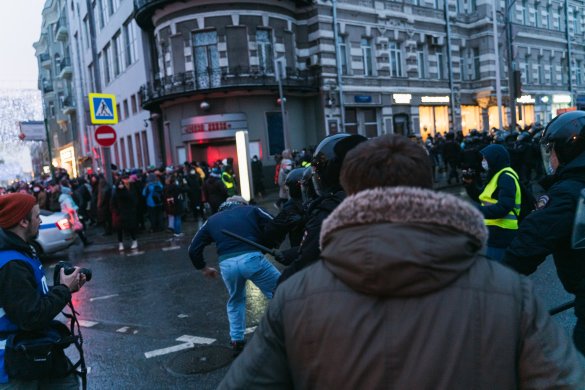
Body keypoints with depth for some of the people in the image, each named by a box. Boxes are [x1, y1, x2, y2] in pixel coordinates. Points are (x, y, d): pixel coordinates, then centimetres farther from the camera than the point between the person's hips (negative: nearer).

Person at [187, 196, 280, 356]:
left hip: (227, 264, 3)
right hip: (251, 258, -3)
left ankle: (237, 342, 28)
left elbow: (193, 249, 26)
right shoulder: (251, 210, 21)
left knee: (235, 301, 28)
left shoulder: (212, 220, 28)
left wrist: (203, 268, 40)